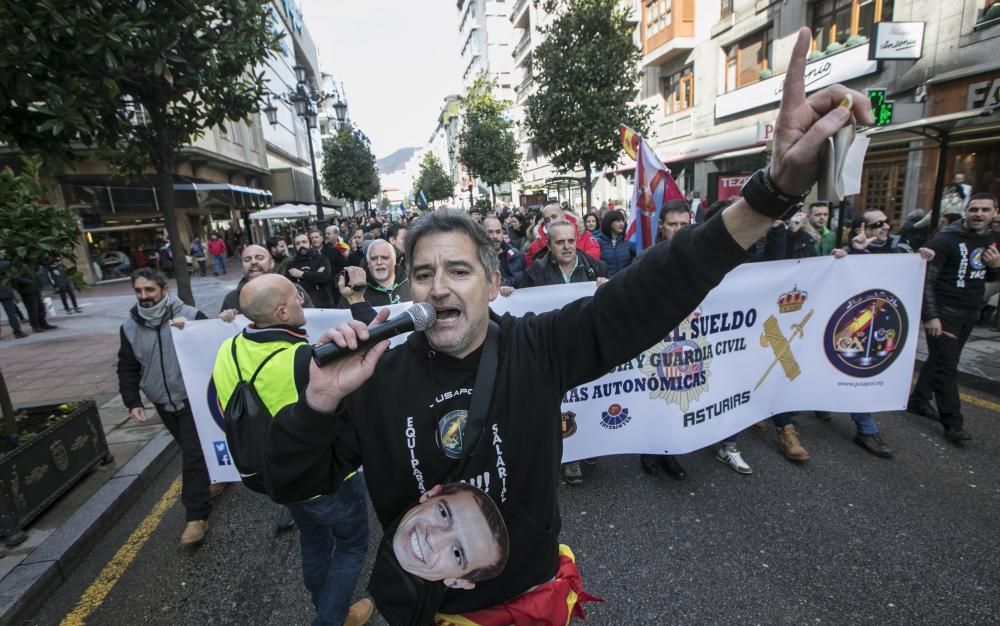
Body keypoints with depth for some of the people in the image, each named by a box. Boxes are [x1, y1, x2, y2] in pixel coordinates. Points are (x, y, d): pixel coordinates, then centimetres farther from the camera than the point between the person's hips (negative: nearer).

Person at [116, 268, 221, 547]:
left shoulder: (190, 315, -14)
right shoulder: (130, 327, 1)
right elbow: (127, 368, 7)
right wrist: (133, 402, -1)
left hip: (193, 399, -5)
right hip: (163, 403, 5)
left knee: (194, 455, -5)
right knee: (190, 449, 20)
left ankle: (196, 516, 2)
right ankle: (214, 477, 43)